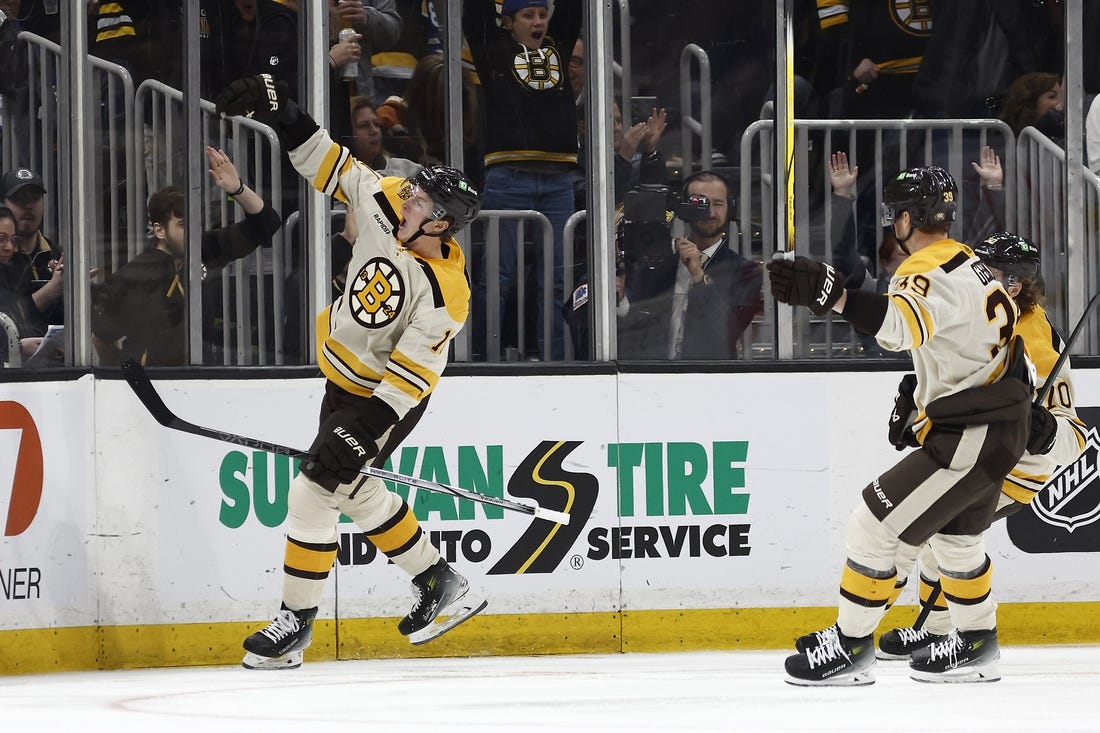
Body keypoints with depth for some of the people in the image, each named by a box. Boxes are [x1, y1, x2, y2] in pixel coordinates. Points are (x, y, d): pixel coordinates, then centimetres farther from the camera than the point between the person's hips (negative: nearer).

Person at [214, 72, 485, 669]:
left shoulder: (442, 295, -30)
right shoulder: (386, 206, -14)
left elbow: (411, 376, -29)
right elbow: (330, 166, -2)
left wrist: (362, 432, -34)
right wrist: (280, 111, -9)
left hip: (385, 396, -8)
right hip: (345, 371, 8)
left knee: (317, 490, -10)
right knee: (356, 491, 18)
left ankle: (296, 622, 3)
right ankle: (442, 587, 30)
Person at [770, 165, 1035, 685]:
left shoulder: (927, 272, -21)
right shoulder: (967, 262, 13)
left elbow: (902, 326, -43)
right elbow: (1006, 325, 24)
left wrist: (833, 296, -55)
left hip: (972, 437, -11)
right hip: (999, 425, 11)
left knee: (874, 524, -8)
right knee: (956, 536, 27)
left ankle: (851, 647, -3)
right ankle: (978, 647, 38)